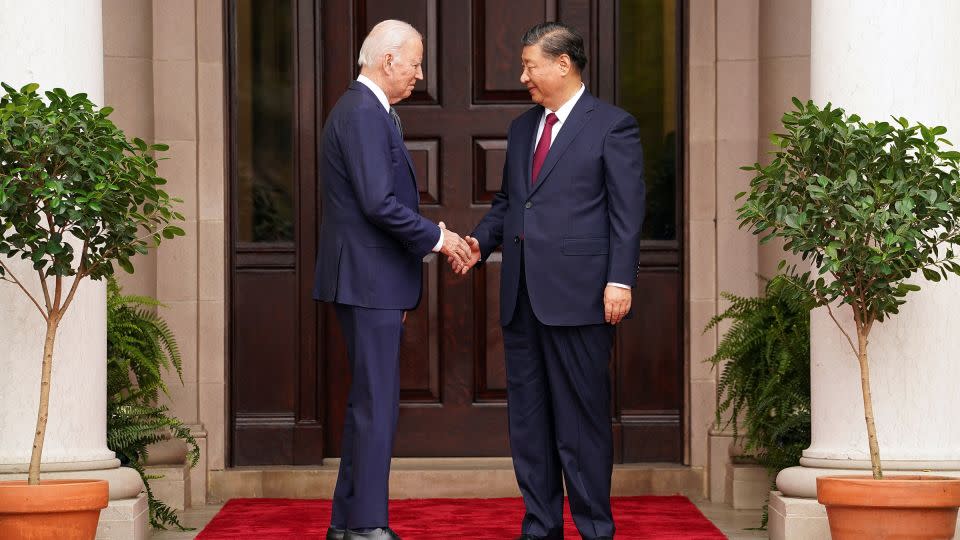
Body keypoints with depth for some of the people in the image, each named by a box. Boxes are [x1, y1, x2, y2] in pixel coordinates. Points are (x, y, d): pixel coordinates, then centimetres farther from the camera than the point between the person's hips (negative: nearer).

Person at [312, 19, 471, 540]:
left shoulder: (367, 111, 16)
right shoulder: (363, 114, -16)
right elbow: (380, 203, -23)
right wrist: (437, 237, -12)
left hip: (373, 281, 11)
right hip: (368, 280, -11)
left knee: (368, 401, 14)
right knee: (376, 403, -7)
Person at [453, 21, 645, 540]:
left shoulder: (612, 126, -3)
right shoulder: (522, 128, 18)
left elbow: (627, 211, -7)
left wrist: (620, 280, -15)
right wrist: (480, 241, 5)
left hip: (577, 294, -7)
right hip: (522, 297, 7)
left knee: (581, 417, -3)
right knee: (527, 415, 9)